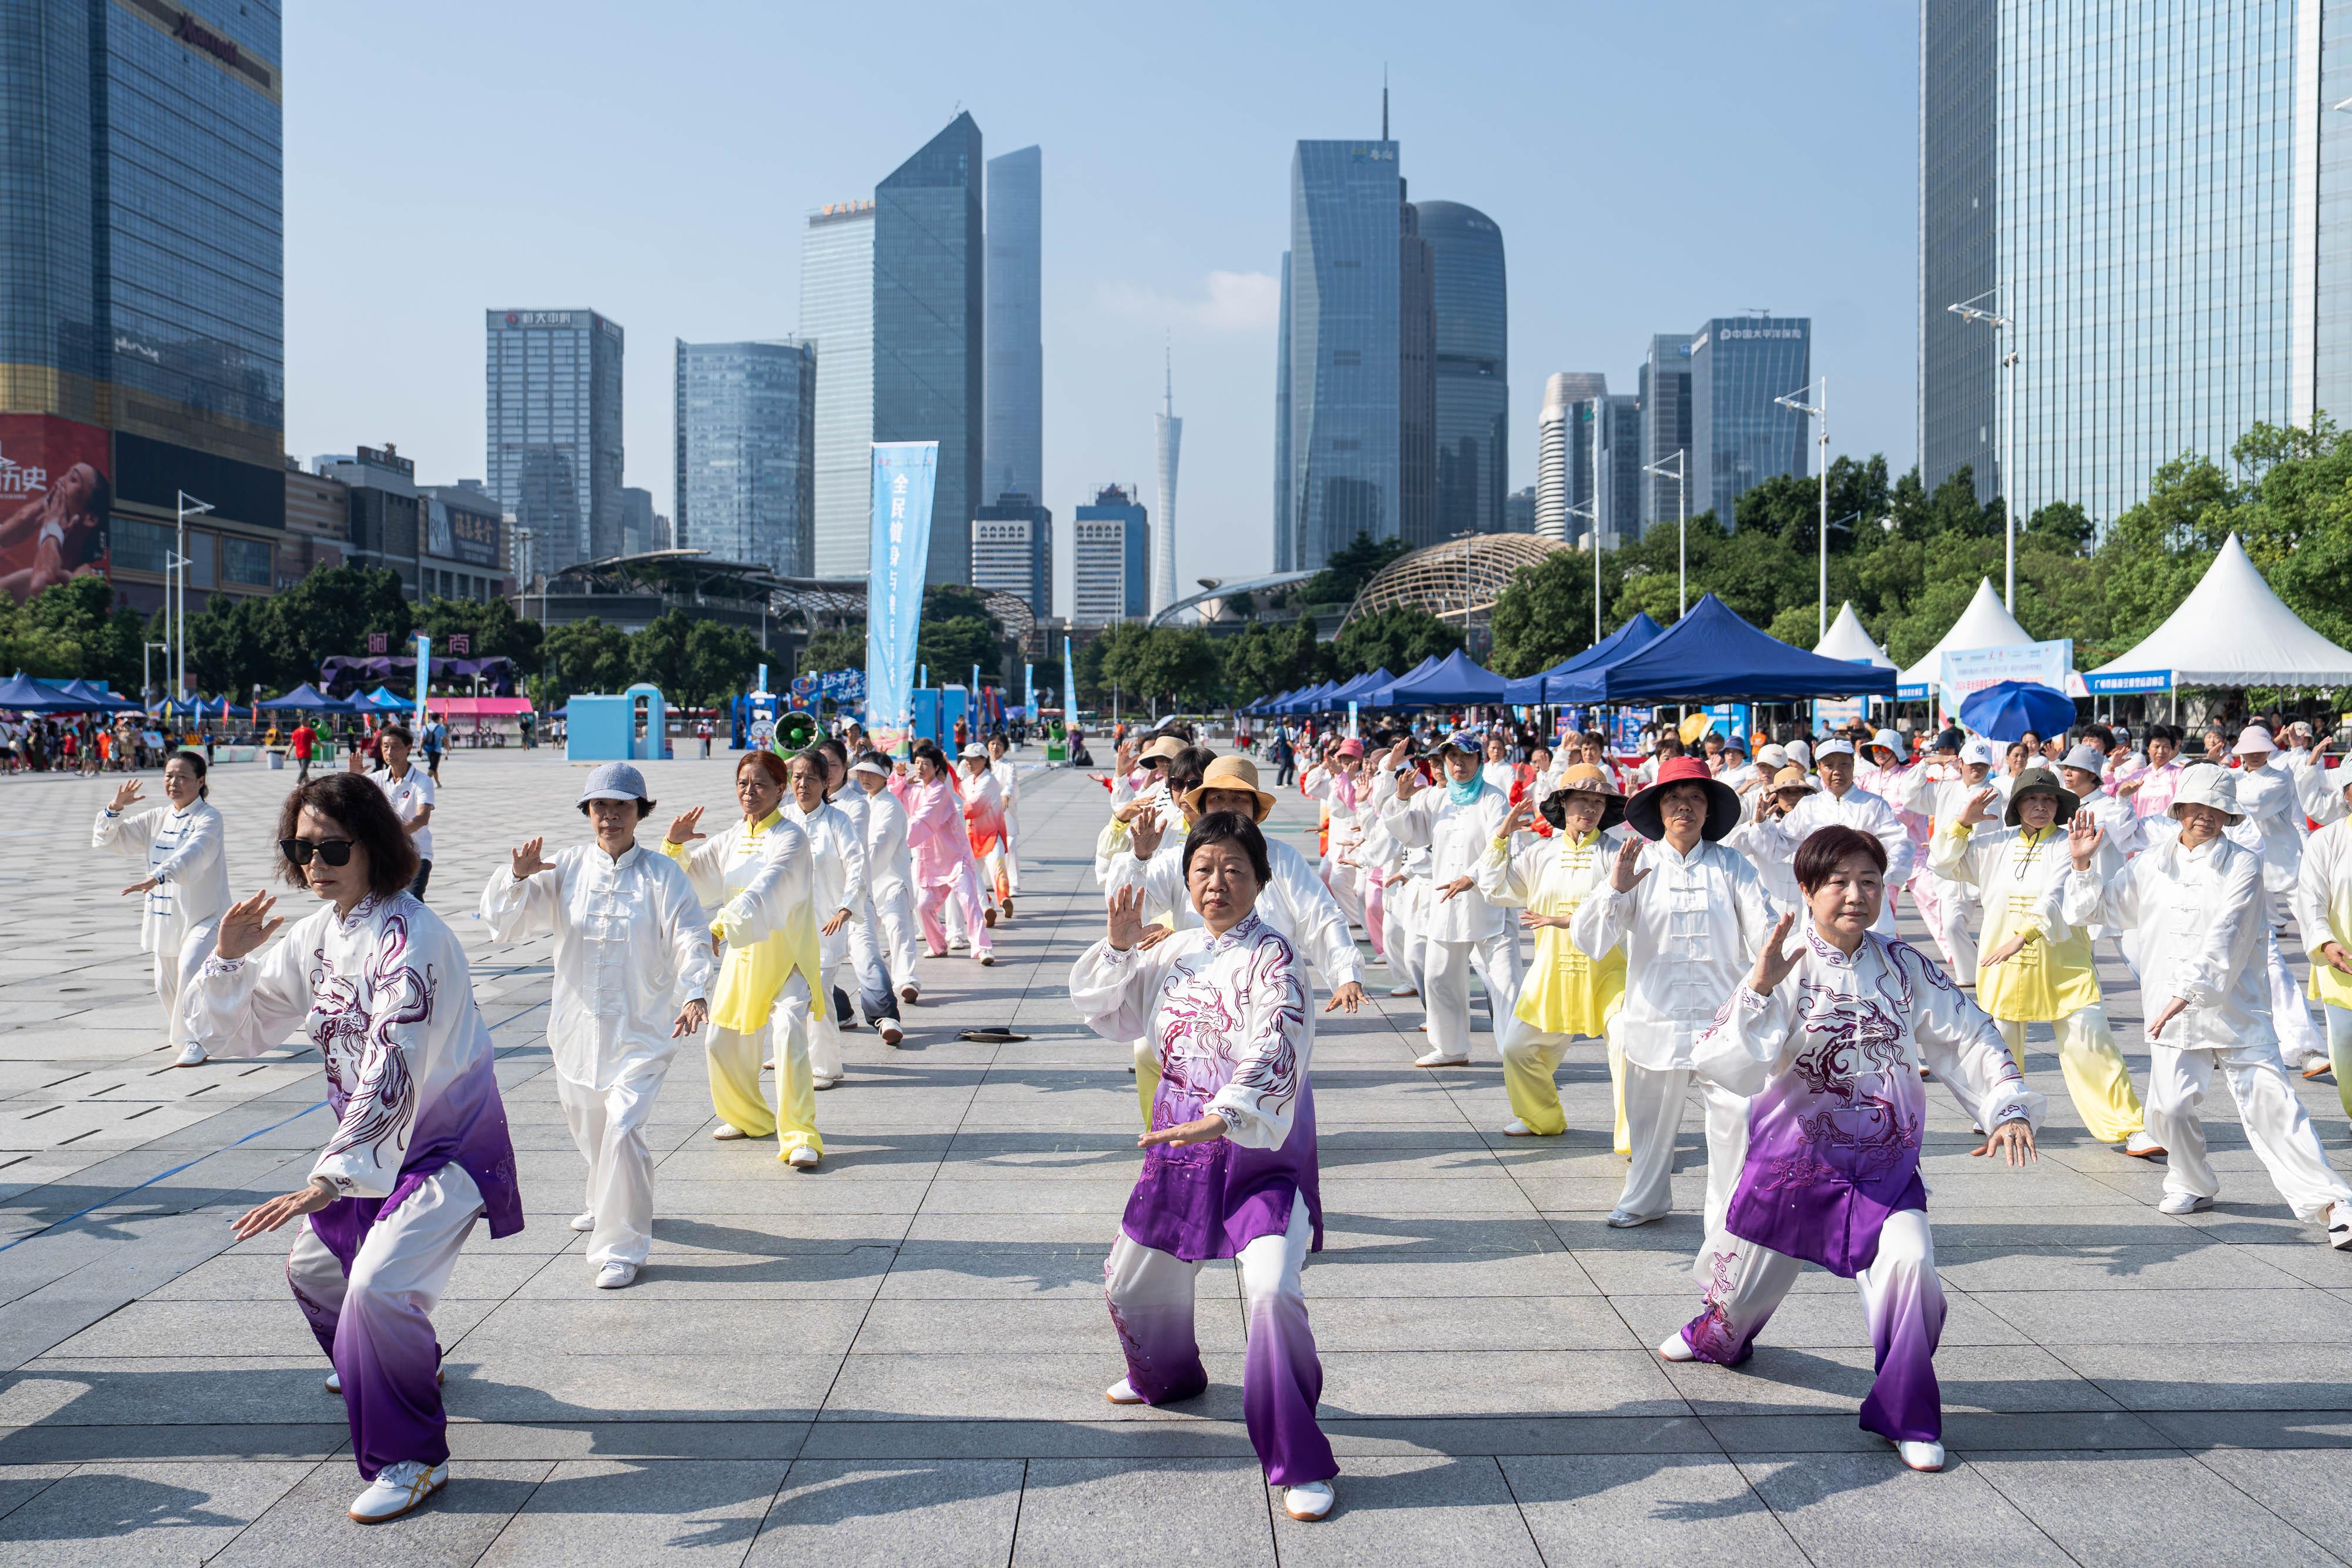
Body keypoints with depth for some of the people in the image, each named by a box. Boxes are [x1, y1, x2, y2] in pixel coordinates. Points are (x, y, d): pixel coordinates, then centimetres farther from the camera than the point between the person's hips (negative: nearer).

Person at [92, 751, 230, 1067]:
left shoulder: (208, 817, -12)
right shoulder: (157, 819, 11)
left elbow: (192, 853, -31)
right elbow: (106, 839, 13)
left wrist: (157, 877, -47)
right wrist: (115, 808, -6)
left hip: (204, 915, -7)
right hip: (165, 916, 7)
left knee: (190, 969, -26)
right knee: (166, 985, 13)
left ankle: (193, 1042, -13)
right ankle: (180, 1032, 40)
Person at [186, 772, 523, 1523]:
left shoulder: (410, 937, -25)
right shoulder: (316, 935, 1)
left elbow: (394, 1072, -33)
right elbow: (232, 1033, 9)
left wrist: (327, 1183, -37)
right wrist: (228, 958, -9)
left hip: (447, 1144, -9)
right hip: (375, 1141, 9)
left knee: (378, 1286, -24)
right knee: (314, 1265, 24)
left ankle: (412, 1458, -6)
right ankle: (407, 1362, 52)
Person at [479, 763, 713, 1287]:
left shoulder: (663, 874, -5)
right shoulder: (565, 868, 2)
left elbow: (690, 939, -13)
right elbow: (502, 923, 0)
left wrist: (695, 994, -31)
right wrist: (517, 877, -19)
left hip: (642, 1028, -4)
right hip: (578, 1025, 4)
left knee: (622, 1131, -17)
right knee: (588, 1130, 21)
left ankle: (621, 1249, -4)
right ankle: (608, 1204, 50)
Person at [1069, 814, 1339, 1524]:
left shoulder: (1273, 958, -14)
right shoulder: (1175, 954, 6)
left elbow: (1275, 1053, -29)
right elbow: (1100, 1011, 17)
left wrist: (1222, 1117, -44)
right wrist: (1118, 947, -1)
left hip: (1262, 1158, -7)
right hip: (1181, 1149, 7)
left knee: (1272, 1290, -25)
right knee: (1133, 1280, 21)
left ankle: (1301, 1464, -10)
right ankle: (1167, 1375, 55)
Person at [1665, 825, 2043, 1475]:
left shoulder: (1903, 967, -2)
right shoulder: (1788, 967, -12)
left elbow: (1968, 1036, 3)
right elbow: (1724, 1063, -22)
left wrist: (2008, 1106, -9)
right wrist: (1759, 990, -35)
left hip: (1886, 1167, 1)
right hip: (1795, 1158, -1)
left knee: (1910, 1263, -23)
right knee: (1749, 1275, 17)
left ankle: (1905, 1418, -3)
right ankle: (1719, 1335, 56)